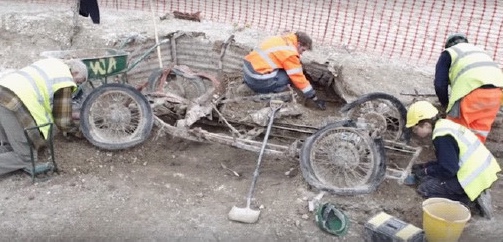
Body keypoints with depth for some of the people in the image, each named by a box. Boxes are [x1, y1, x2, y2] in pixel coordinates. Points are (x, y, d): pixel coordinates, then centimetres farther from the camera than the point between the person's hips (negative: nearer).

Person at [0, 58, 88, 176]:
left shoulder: (52, 62, 24)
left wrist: (68, 115, 34)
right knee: (26, 157, 0)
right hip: (13, 103, -9)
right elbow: (63, 122, 3)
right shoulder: (65, 82, -1)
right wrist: (72, 123, 25)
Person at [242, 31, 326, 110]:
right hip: (257, 80, -9)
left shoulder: (282, 39, 13)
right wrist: (315, 98, -1)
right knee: (292, 76, -4)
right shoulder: (290, 52, -11)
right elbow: (298, 78, -8)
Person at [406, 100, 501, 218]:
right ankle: (476, 194, 9)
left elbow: (449, 169, -20)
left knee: (424, 188, -3)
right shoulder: (444, 125, 8)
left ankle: (468, 199, -7)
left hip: (473, 177, -9)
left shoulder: (442, 137, -21)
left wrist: (426, 171, -5)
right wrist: (425, 166, 13)